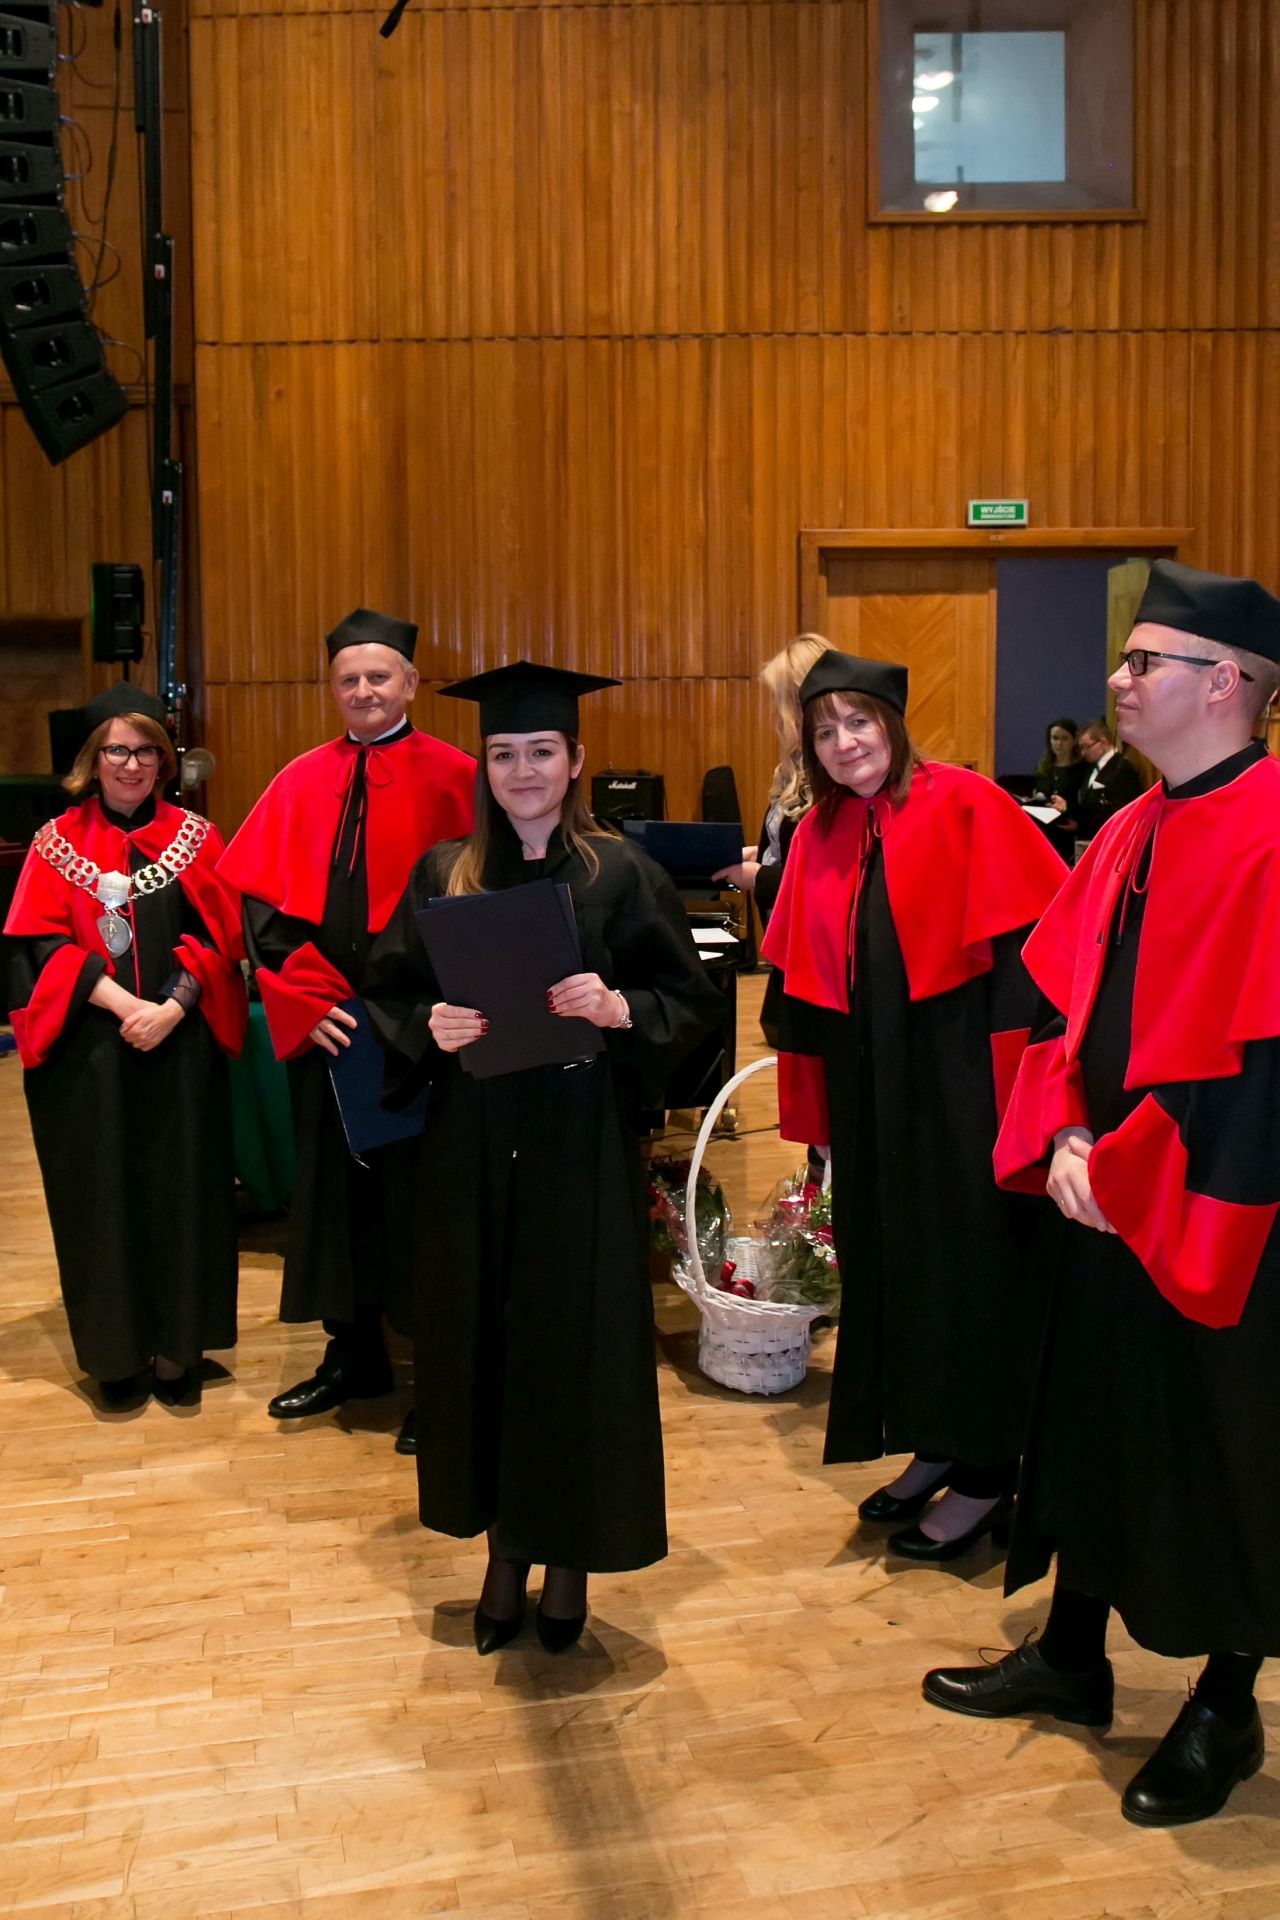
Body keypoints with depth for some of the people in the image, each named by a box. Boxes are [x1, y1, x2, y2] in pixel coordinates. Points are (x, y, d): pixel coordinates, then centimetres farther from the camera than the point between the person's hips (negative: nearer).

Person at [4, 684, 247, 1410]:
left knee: (181, 1193, 4)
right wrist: (122, 1003, -16)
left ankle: (178, 1348, 15)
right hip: (88, 1054, 0)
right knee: (102, 1198, 4)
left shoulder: (195, 836, 6)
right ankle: (118, 1351, 16)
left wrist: (171, 1007, -16)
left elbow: (217, 938, -1)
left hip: (181, 1050, 1)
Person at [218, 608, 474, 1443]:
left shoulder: (455, 779, -4)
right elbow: (256, 900, 4)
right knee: (334, 1182, 14)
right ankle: (353, 1357, 31)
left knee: (419, 1191, 4)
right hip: (324, 1025, 4)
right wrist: (307, 995, -8)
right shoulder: (302, 782, 8)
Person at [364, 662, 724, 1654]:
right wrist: (430, 1026, -13)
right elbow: (388, 995, 7)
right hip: (471, 1157, 3)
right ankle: (505, 1550, 28)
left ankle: (570, 1557, 23)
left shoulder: (622, 874, -2)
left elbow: (693, 1002, -2)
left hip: (584, 1154, -2)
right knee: (483, 1341, 9)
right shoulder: (443, 876, 6)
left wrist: (618, 1006, -21)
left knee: (578, 1342, 4)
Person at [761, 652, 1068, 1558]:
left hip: (959, 1077, -6)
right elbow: (804, 978, 10)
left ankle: (986, 1474, 17)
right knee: (890, 1259, 14)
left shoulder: (964, 806, -10)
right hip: (870, 1085, 6)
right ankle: (934, 1446, 31)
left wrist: (1015, 1069, -19)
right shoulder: (819, 835, 8)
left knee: (969, 1260, 2)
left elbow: (1025, 941, -14)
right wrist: (817, 1098, 8)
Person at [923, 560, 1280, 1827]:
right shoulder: (1131, 834, 8)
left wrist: (1126, 1170, -17)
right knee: (1091, 1423, 18)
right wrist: (1067, 1139, -4)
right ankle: (1073, 1656, 38)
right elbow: (1060, 999, 10)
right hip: (1107, 1200, 8)